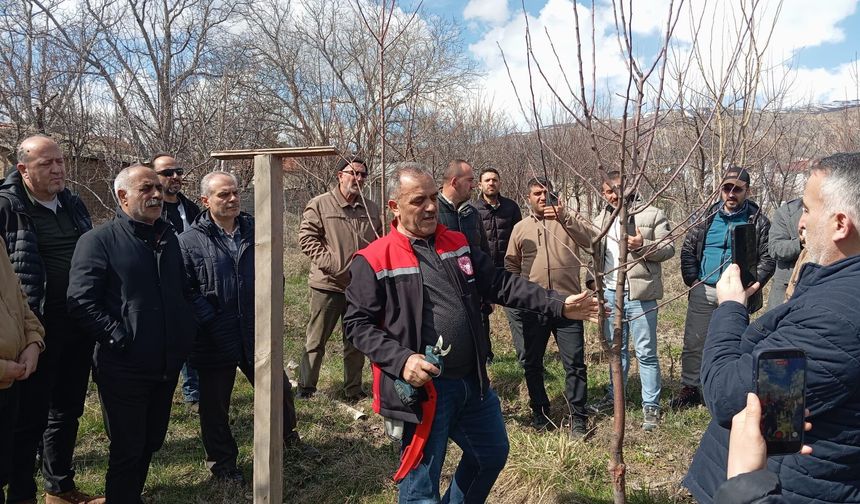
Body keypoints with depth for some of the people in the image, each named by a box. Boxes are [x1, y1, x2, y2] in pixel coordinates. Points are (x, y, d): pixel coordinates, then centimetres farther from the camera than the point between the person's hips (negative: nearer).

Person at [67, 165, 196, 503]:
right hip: (125, 370, -6)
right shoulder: (99, 241, -10)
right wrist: (119, 338, -19)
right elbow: (81, 302, -17)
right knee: (127, 450, 6)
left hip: (167, 367, 6)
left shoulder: (168, 237, 10)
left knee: (151, 444, 19)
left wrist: (186, 333, 8)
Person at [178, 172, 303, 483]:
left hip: (257, 334, 3)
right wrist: (207, 319, -16)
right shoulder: (190, 241, -9)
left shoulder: (255, 232, 3)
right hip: (215, 341, -3)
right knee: (215, 405, 12)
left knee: (279, 391, 16)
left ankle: (286, 434, 45)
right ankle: (222, 463, 32)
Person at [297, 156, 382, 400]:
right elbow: (307, 238, -10)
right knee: (316, 340, 7)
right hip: (328, 284, -4)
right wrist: (330, 263, -17)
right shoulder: (320, 204, -7)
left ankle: (354, 389, 27)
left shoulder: (372, 209, 8)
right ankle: (305, 387, 21)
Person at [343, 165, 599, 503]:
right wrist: (400, 359, -24)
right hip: (422, 388, -6)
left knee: (493, 454, 24)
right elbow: (357, 323, -10)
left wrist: (558, 305, -1)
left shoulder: (457, 245, 8)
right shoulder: (374, 261, -11)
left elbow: (500, 284, 7)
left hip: (473, 381, 7)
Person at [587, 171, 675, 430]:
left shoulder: (652, 215, -4)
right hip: (610, 293, 5)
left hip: (639, 293, -5)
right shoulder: (600, 220, 12)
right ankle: (614, 395, 32)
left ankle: (651, 406, 11)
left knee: (646, 351, 1)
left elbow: (668, 249, -6)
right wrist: (593, 280, 7)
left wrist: (643, 245, -21)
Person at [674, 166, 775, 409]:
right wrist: (692, 280, 2)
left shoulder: (758, 221, -1)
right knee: (694, 342, 5)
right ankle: (690, 388, 17)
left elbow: (767, 259, -2)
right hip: (703, 292, 2)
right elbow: (687, 249, 9)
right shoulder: (707, 217, 5)